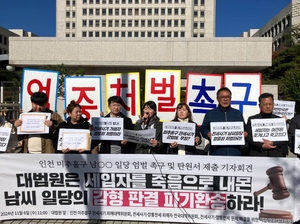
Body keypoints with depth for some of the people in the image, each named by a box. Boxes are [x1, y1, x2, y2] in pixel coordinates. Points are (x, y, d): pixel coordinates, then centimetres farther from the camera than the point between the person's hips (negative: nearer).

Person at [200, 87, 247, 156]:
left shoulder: (238, 114, 16)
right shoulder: (210, 114, 10)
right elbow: (203, 128, 9)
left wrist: (244, 134, -1)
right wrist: (207, 134, -11)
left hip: (235, 152, 2)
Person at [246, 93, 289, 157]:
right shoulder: (252, 119, 7)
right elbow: (248, 137, -2)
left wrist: (272, 143, -13)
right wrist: (261, 145, -15)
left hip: (277, 155, 2)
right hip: (257, 155, -2)